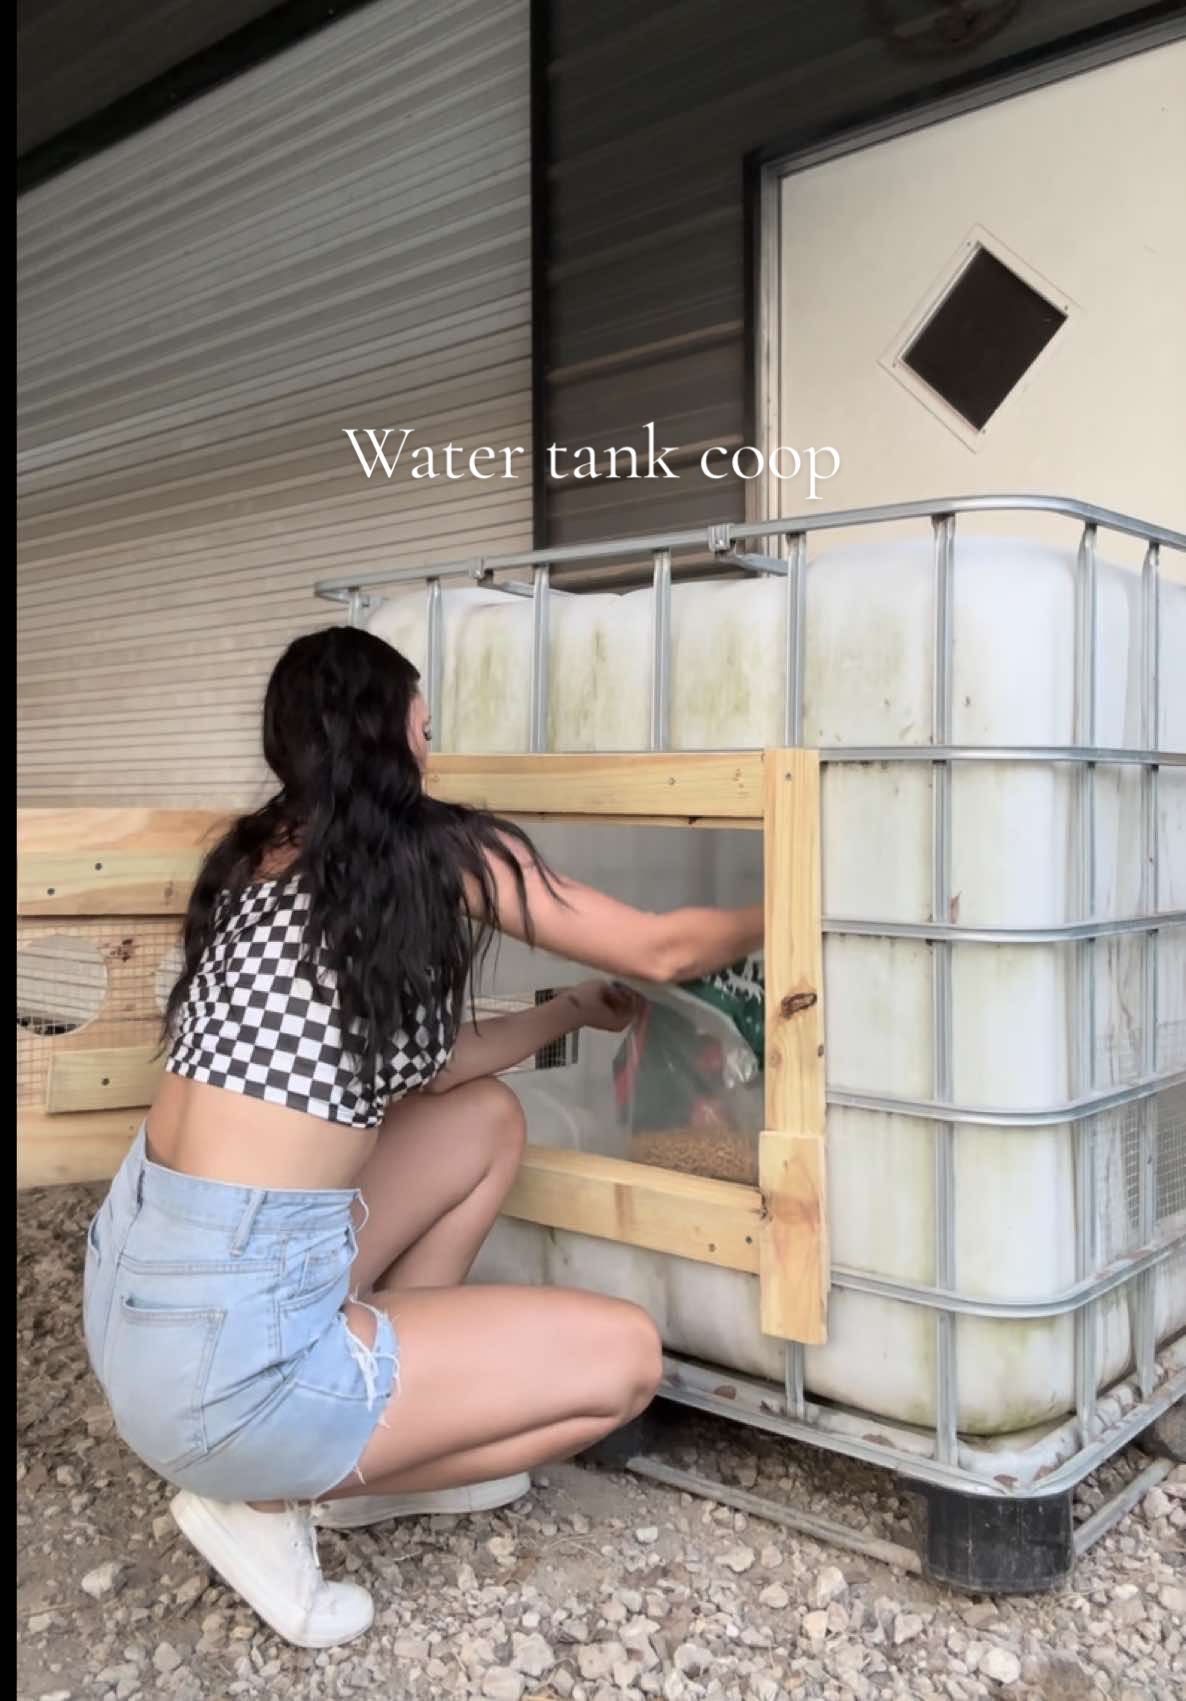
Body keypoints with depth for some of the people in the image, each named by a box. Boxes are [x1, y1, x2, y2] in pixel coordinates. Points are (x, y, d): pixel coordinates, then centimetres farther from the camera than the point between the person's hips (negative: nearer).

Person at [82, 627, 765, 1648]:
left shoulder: (268, 854, 13)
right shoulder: (437, 848, -9)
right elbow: (662, 953, 2)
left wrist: (573, 1011, 27)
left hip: (141, 1283, 9)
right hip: (226, 1343, -9)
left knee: (487, 1115, 19)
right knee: (626, 1356, 4)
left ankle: (396, 1431, 21)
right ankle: (277, 1498, 4)